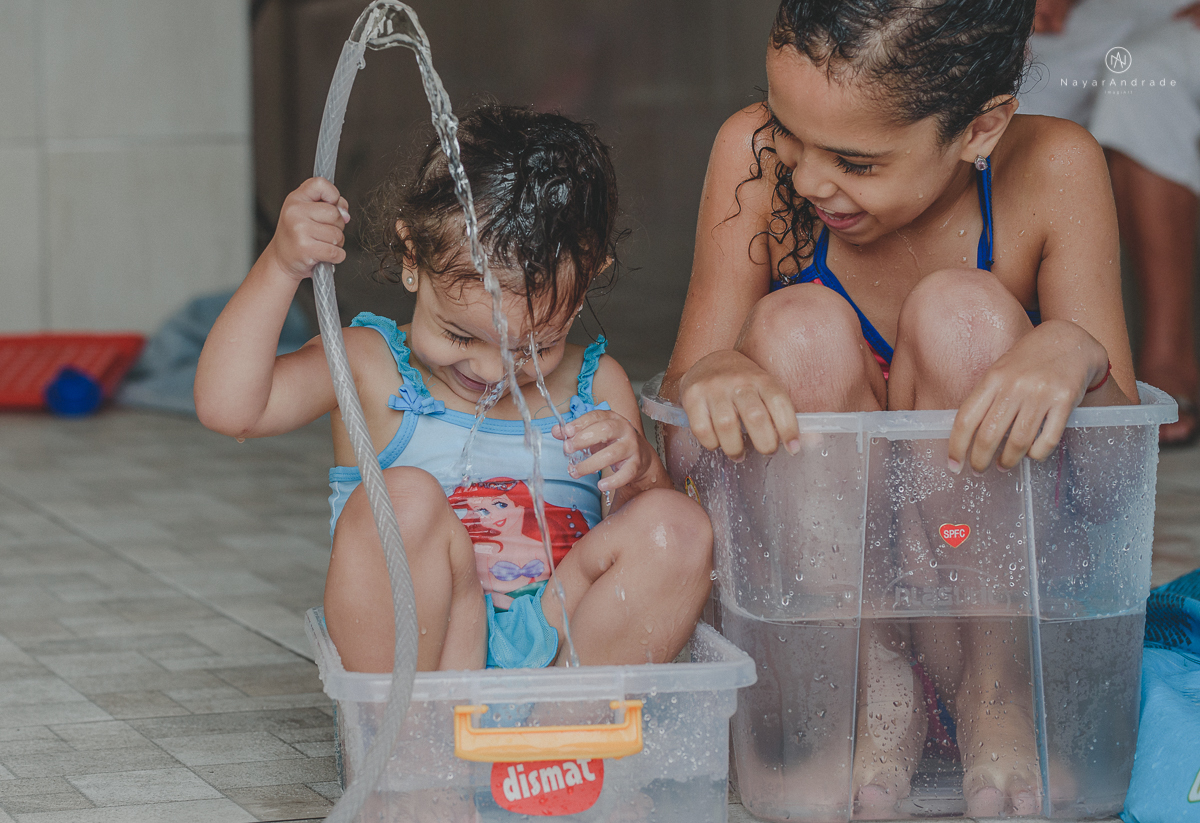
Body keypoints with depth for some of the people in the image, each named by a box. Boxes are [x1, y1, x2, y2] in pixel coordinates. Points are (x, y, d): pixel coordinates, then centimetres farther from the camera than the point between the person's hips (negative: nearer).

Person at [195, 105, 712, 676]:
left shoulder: (596, 388, 10)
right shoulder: (369, 367, 2)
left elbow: (655, 538, 8)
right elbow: (228, 406, -13)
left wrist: (639, 474, -14)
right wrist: (280, 266, -17)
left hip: (569, 647, 3)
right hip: (406, 654, -3)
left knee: (680, 526, -18)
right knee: (404, 498, -29)